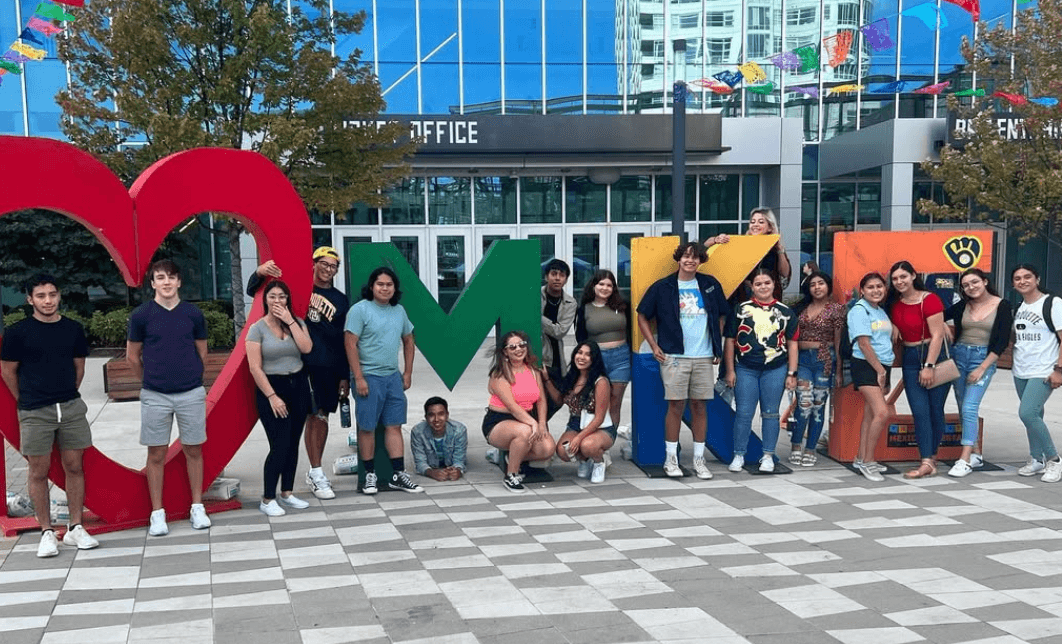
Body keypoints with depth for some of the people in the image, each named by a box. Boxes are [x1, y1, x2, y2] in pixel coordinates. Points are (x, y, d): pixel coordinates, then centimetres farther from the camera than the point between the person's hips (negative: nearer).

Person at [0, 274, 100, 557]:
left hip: (71, 407, 3)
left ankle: (75, 528, 14)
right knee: (39, 471, 4)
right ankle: (47, 532, 12)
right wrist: (27, 401, 8)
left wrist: (67, 395, 12)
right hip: (34, 413, -3)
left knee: (74, 467, 6)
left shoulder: (73, 329, 4)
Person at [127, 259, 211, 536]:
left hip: (191, 393, 1)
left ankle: (197, 507, 20)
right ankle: (157, 513, 14)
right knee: (156, 454, 5)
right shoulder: (141, 315, -3)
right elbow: (132, 355, 8)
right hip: (155, 396, -1)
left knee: (193, 451, 8)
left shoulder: (193, 314, 0)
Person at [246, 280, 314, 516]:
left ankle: (287, 493, 22)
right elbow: (255, 367, -10)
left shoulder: (297, 323, 7)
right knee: (280, 446, -10)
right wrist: (272, 396, -14)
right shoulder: (257, 329, -6)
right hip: (271, 388, -5)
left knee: (292, 444, 9)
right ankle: (267, 500, 1)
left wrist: (290, 321, -12)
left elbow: (306, 348, -12)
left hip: (298, 386, 5)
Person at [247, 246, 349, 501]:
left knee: (322, 417, 10)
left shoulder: (340, 300, 12)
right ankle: (317, 474, 3)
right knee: (314, 417, -4)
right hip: (305, 365, -4)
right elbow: (254, 292, 3)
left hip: (331, 369, 4)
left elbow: (345, 341, 13)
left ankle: (314, 472, 21)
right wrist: (259, 272, -21)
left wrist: (345, 377, 10)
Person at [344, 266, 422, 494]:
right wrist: (359, 378, -16)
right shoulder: (360, 309, -9)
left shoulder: (399, 311, 10)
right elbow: (351, 344, -13)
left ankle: (398, 475, 11)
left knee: (394, 426, 7)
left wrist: (407, 373, 12)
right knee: (367, 427, 2)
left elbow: (408, 342, 18)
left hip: (393, 377, 6)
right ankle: (370, 475, 14)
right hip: (369, 377, -5)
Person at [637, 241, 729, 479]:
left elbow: (722, 315, 19)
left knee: (700, 406, 6)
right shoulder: (662, 287, 0)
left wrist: (718, 345, 11)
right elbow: (642, 317, 6)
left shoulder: (710, 285, 9)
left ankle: (699, 459, 15)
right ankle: (670, 458, 9)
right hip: (674, 356, -3)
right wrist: (654, 346, -1)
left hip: (704, 357, 3)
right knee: (676, 406, -2)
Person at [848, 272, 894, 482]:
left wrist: (885, 373, 18)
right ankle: (867, 462, -10)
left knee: (870, 413, 10)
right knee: (882, 412, -18)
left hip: (881, 366, 8)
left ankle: (861, 459, 19)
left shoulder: (881, 311, 16)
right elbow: (864, 343, -15)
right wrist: (879, 370, -15)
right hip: (865, 366, -8)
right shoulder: (859, 310, -9)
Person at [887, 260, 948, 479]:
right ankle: (927, 462, -5)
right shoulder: (895, 303, 6)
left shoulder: (929, 300, -12)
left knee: (935, 410, 2)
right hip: (910, 360, 5)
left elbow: (937, 335, -14)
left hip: (934, 356, -5)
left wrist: (929, 366, -16)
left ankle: (931, 457, 15)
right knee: (920, 412, -3)